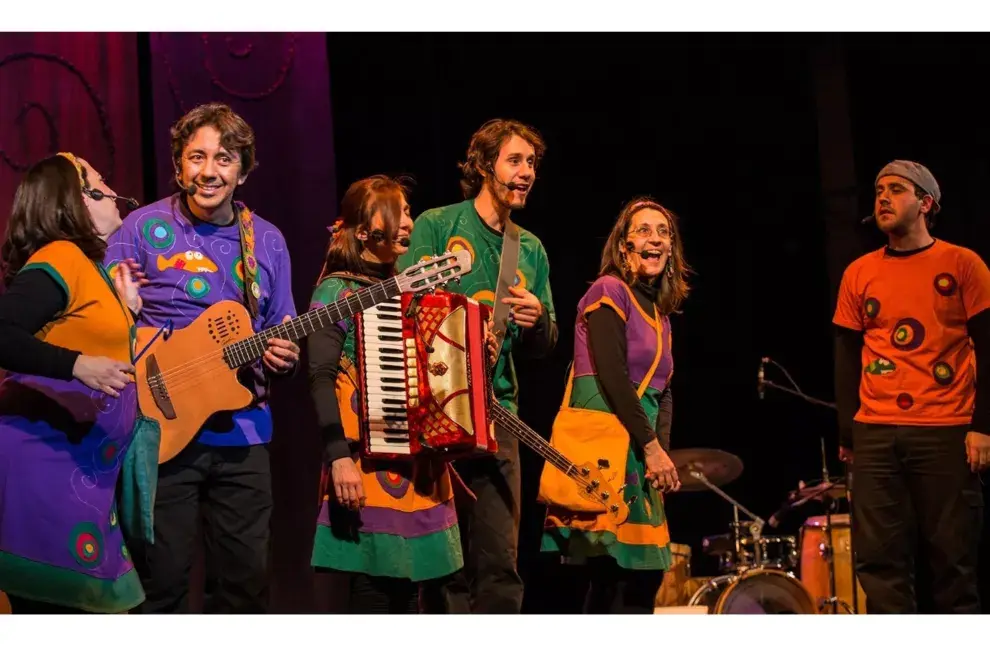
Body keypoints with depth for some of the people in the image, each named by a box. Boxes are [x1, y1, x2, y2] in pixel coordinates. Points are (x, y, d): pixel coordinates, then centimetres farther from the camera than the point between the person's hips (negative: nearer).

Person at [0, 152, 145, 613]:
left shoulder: (89, 265, 18)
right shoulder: (61, 258, -12)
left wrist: (128, 308, 11)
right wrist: (76, 366, -30)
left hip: (76, 465, 10)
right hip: (45, 456, -10)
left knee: (75, 602, 10)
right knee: (58, 604, -8)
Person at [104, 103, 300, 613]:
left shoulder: (266, 242, 9)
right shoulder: (144, 228, -2)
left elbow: (281, 335, 16)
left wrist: (282, 357, -5)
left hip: (242, 435, 4)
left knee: (248, 577, 7)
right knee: (163, 578, -1)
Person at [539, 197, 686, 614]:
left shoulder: (659, 313, 20)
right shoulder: (611, 291, -5)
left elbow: (663, 394, 16)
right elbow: (612, 375, -14)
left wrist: (661, 450, -1)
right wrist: (652, 448, -14)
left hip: (638, 451, 8)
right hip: (603, 444, -8)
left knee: (645, 572, 5)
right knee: (611, 575, -12)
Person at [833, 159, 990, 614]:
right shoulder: (859, 274, 11)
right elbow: (846, 358, 12)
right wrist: (847, 434, 6)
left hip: (947, 435, -3)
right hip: (876, 436, 3)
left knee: (953, 556, 0)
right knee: (880, 559, 0)